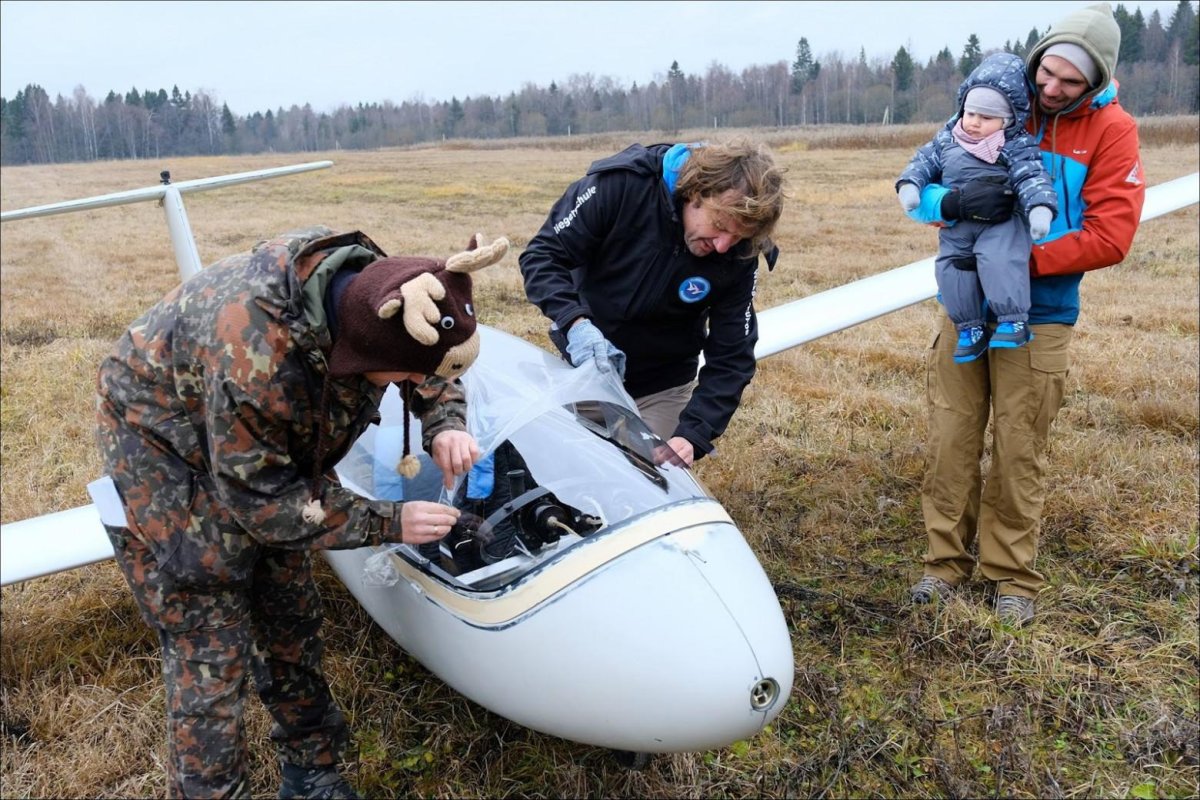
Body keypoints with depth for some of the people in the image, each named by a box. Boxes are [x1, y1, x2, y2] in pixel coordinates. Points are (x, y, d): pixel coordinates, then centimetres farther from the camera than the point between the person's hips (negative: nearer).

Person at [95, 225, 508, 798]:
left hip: (271, 446, 6)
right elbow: (261, 498, -28)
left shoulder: (377, 291, -24)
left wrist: (445, 424, -20)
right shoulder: (255, 356, -42)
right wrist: (388, 523, -25)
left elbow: (433, 366, -1)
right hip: (164, 445, -6)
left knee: (293, 620, 12)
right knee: (211, 649, -4)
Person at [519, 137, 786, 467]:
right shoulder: (621, 185, -26)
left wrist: (692, 434, -30)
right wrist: (576, 323, -37)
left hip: (663, 389, 0)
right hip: (582, 365, 0)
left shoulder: (739, 255, -20)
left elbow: (731, 359, -17)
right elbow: (542, 255, -19)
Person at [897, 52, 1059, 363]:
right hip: (956, 225, 5)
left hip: (1001, 223, -5)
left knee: (998, 260, -29)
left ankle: (1013, 321, -19)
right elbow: (925, 160, 14)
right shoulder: (947, 139, 9)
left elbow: (1031, 178, -14)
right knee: (951, 266, -9)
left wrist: (1040, 208, -32)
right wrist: (909, 184, -6)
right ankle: (970, 328, 3)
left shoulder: (1018, 147, -4)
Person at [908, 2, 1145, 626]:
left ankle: (1013, 576, 19)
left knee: (1018, 452, 4)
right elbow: (923, 187, 1)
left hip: (1039, 319, -2)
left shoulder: (1111, 130, -2)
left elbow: (1110, 236, -9)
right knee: (950, 442, 4)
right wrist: (954, 201, -22)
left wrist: (1026, 259, -18)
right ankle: (946, 562, 18)